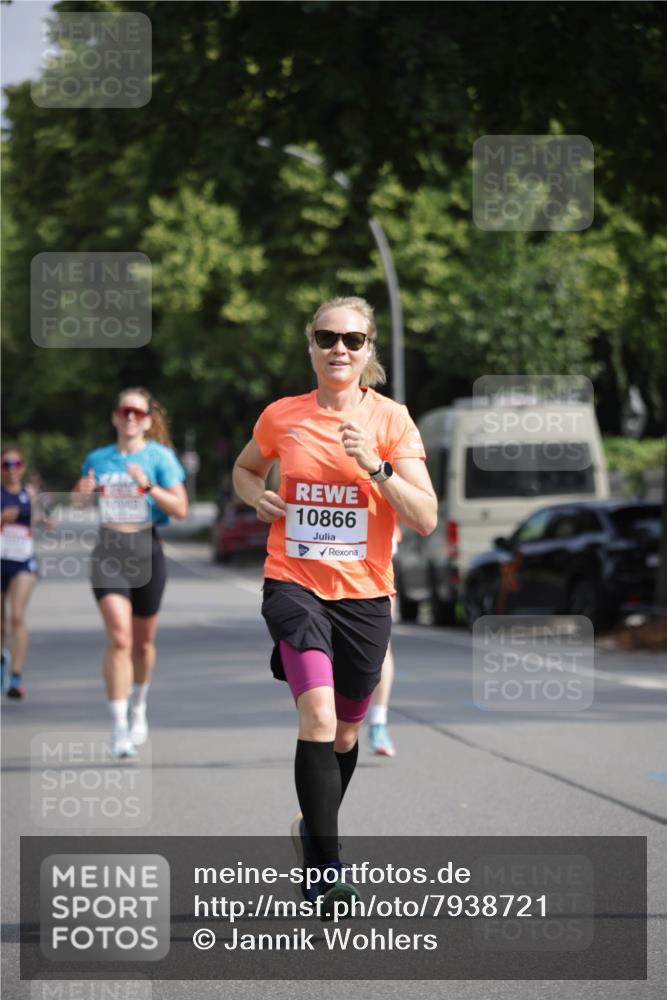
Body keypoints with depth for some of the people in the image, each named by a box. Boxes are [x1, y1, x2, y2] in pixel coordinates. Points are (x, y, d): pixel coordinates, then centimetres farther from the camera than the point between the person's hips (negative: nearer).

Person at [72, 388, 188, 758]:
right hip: (108, 551, 0)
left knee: (143, 641, 13)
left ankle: (139, 704, 42)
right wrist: (82, 492, -1)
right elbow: (78, 503, 22)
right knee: (119, 636, -16)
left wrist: (149, 486, -21)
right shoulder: (97, 459, 9)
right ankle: (118, 726, -17)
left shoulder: (160, 457, 0)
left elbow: (180, 509, -6)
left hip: (145, 550, 0)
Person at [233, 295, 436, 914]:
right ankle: (326, 868, -23)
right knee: (318, 714, -23)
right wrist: (258, 497, 1)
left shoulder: (391, 420, -3)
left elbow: (425, 519, -10)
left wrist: (376, 465, -22)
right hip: (294, 583, -1)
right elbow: (244, 468, 23)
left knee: (345, 731, 15)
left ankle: (312, 828, 44)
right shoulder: (281, 417, 1)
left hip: (363, 592, 1)